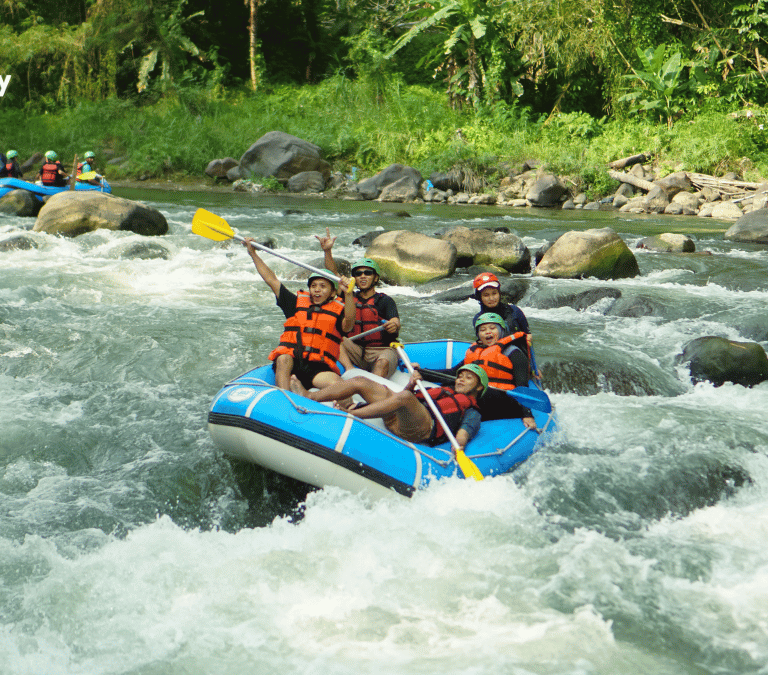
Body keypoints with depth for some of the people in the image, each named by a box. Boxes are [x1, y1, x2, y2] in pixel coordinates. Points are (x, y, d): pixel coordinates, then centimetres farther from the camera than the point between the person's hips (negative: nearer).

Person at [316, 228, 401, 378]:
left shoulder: (385, 301, 1)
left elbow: (395, 322, -16)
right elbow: (333, 274, 7)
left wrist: (394, 326, -41)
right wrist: (327, 251, -7)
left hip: (383, 350, -4)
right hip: (356, 352, 4)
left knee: (383, 363, -36)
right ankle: (350, 370, -38)